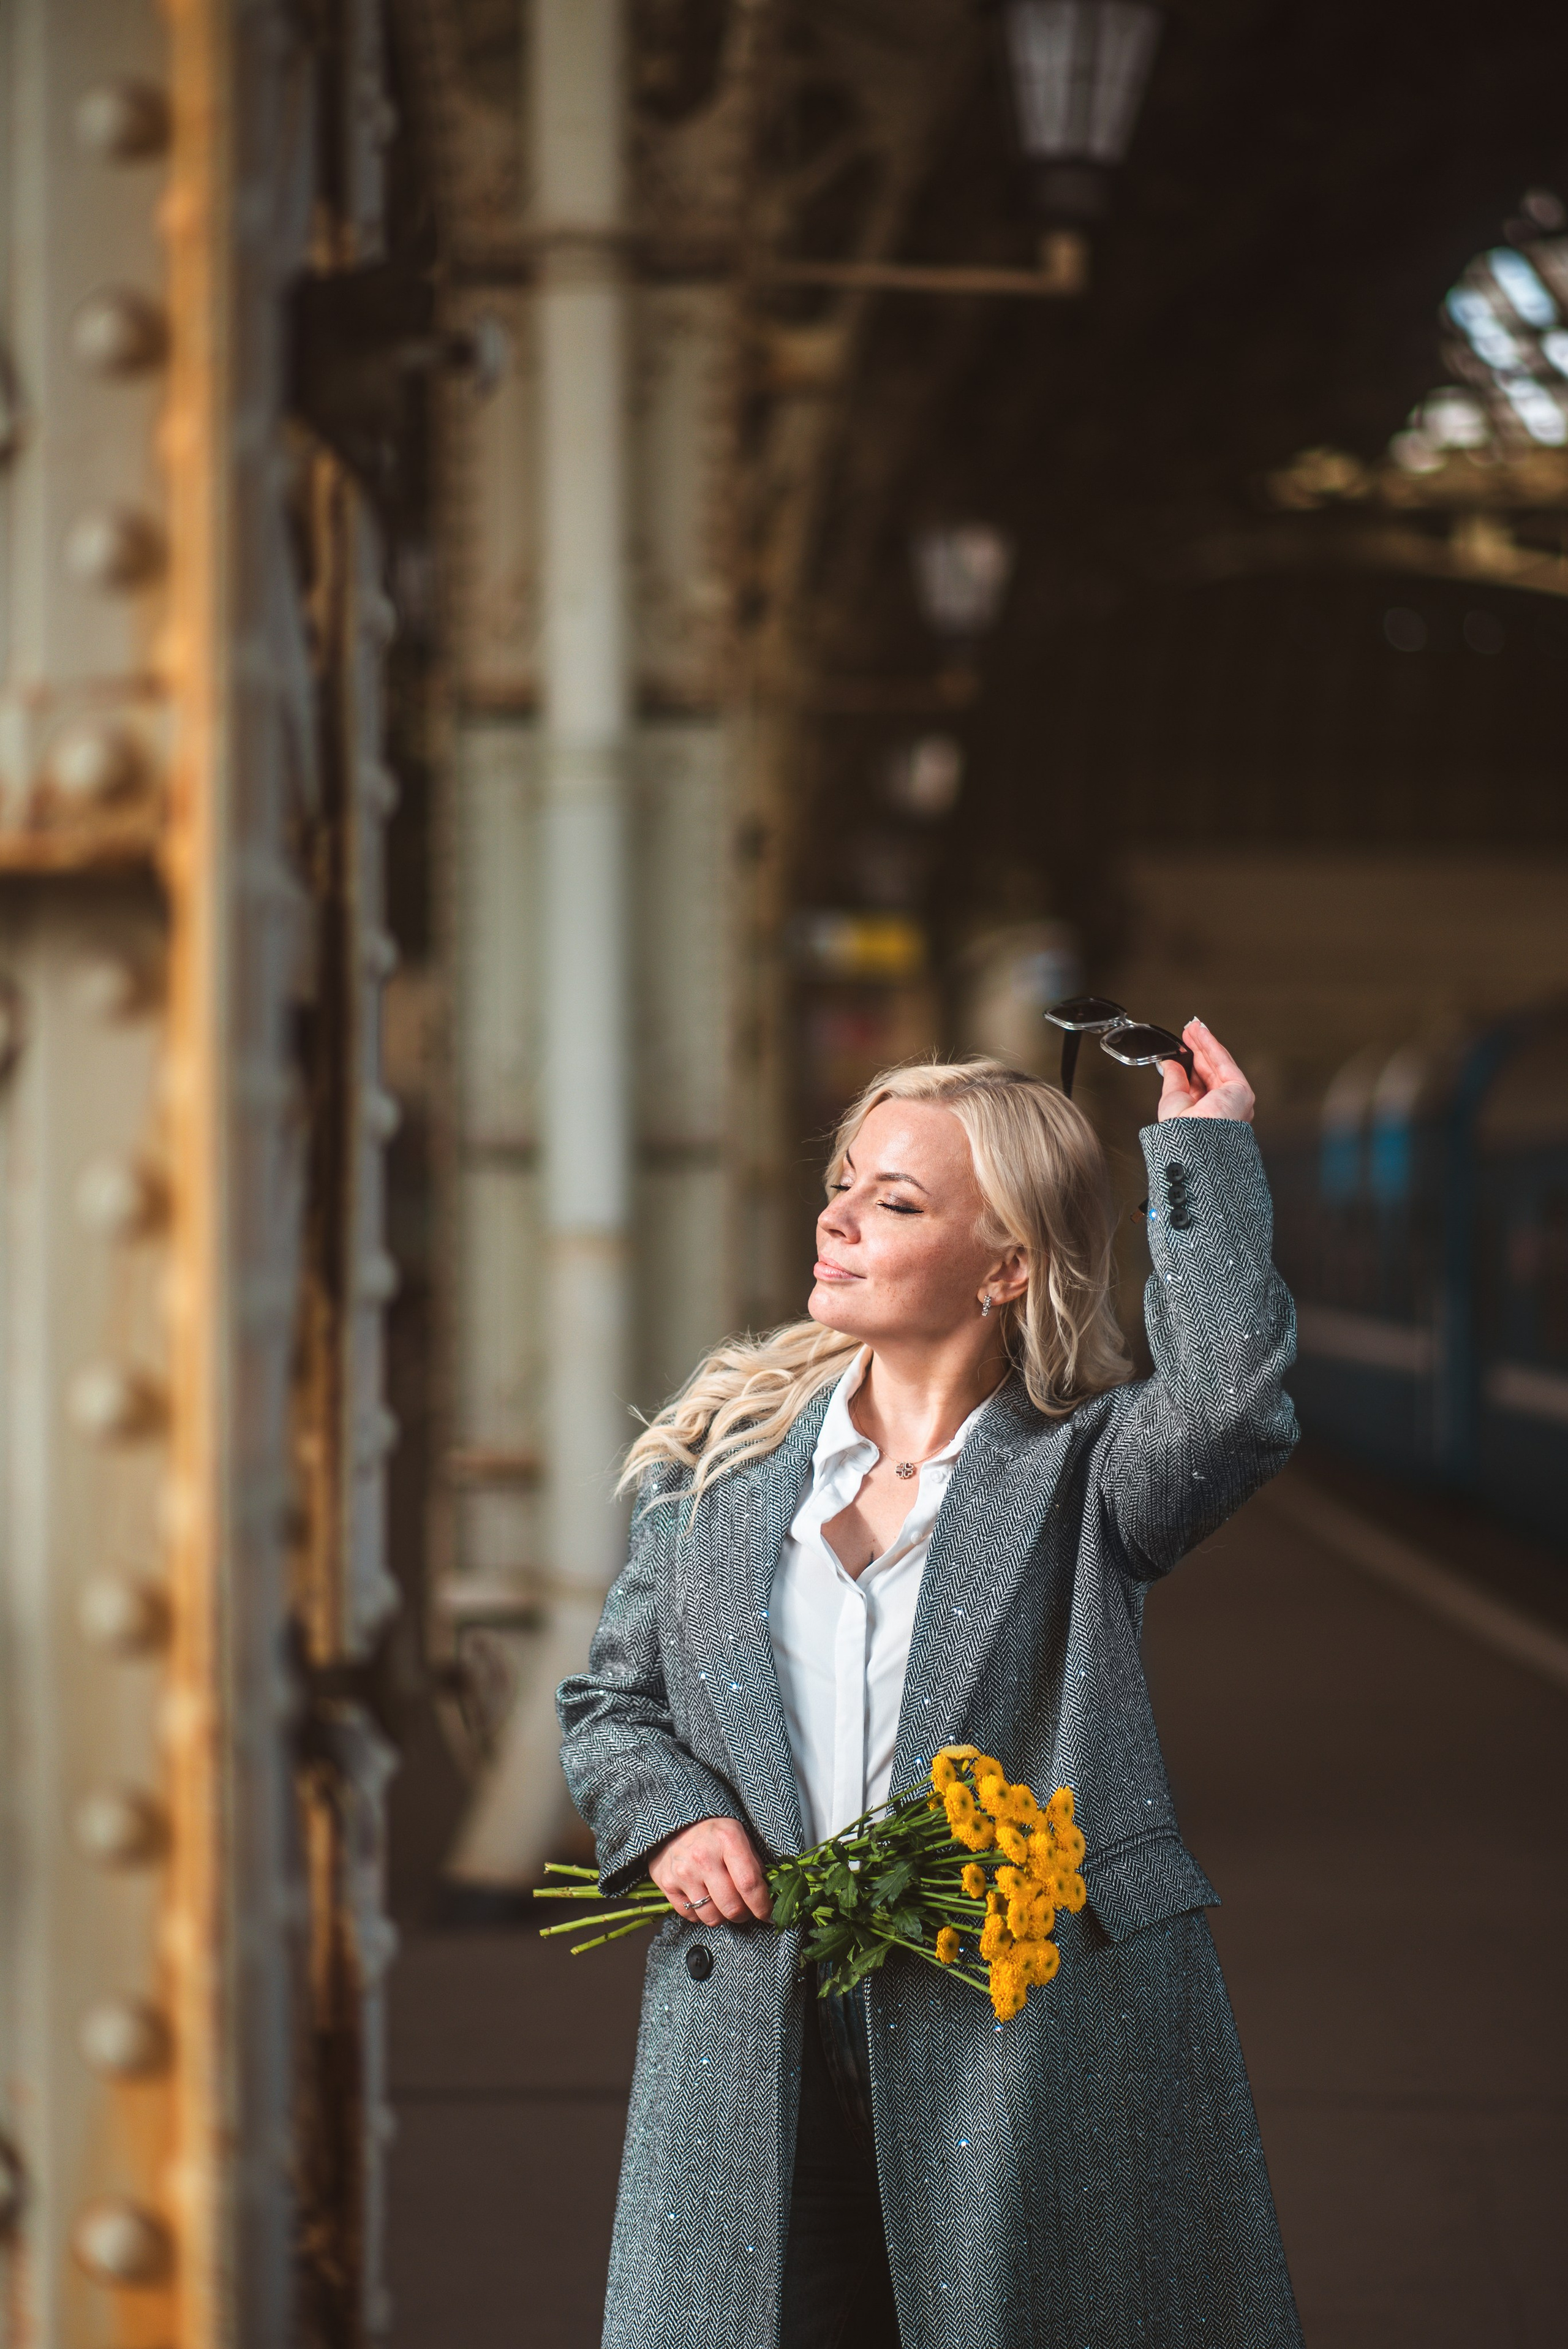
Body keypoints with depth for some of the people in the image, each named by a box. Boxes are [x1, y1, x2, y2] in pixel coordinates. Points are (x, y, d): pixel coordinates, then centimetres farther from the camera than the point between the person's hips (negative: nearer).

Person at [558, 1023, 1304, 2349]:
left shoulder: (1085, 1472, 1)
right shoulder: (723, 1459, 12)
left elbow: (1232, 1404, -21)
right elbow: (613, 1701, 17)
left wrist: (1204, 1153, -14)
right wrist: (668, 1818, -4)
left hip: (1032, 2040, -3)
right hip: (758, 2062, 3)